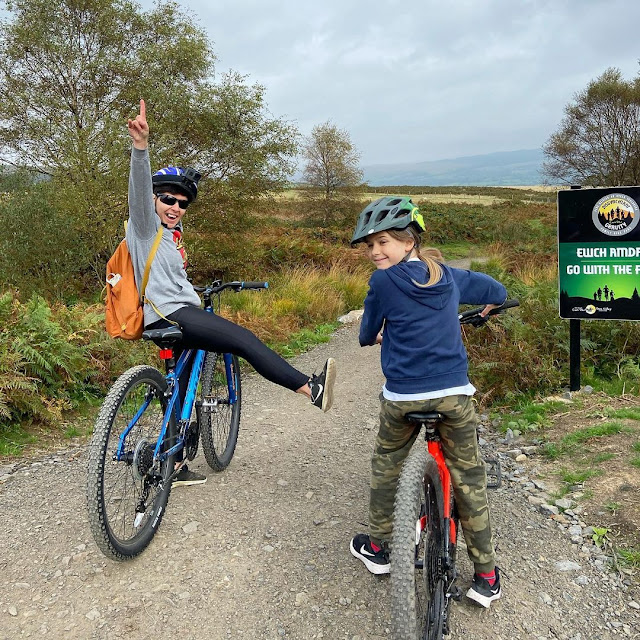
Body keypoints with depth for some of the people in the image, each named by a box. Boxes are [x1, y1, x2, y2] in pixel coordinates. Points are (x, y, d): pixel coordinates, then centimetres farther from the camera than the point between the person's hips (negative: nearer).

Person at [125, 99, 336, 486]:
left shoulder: (173, 235, 23)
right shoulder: (146, 224, -3)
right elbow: (140, 188, -21)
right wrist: (141, 145, -34)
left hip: (179, 314, 10)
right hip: (167, 314, -10)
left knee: (181, 390, 14)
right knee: (243, 338, -21)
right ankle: (312, 389, -25)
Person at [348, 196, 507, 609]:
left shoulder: (383, 281, -5)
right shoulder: (449, 276, 8)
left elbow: (367, 335, 7)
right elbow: (497, 292, 22)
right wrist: (482, 311, 43)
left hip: (402, 396, -2)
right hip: (454, 393, 3)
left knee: (386, 466, 21)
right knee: (469, 478, 12)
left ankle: (378, 547, 34)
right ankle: (486, 575, 19)